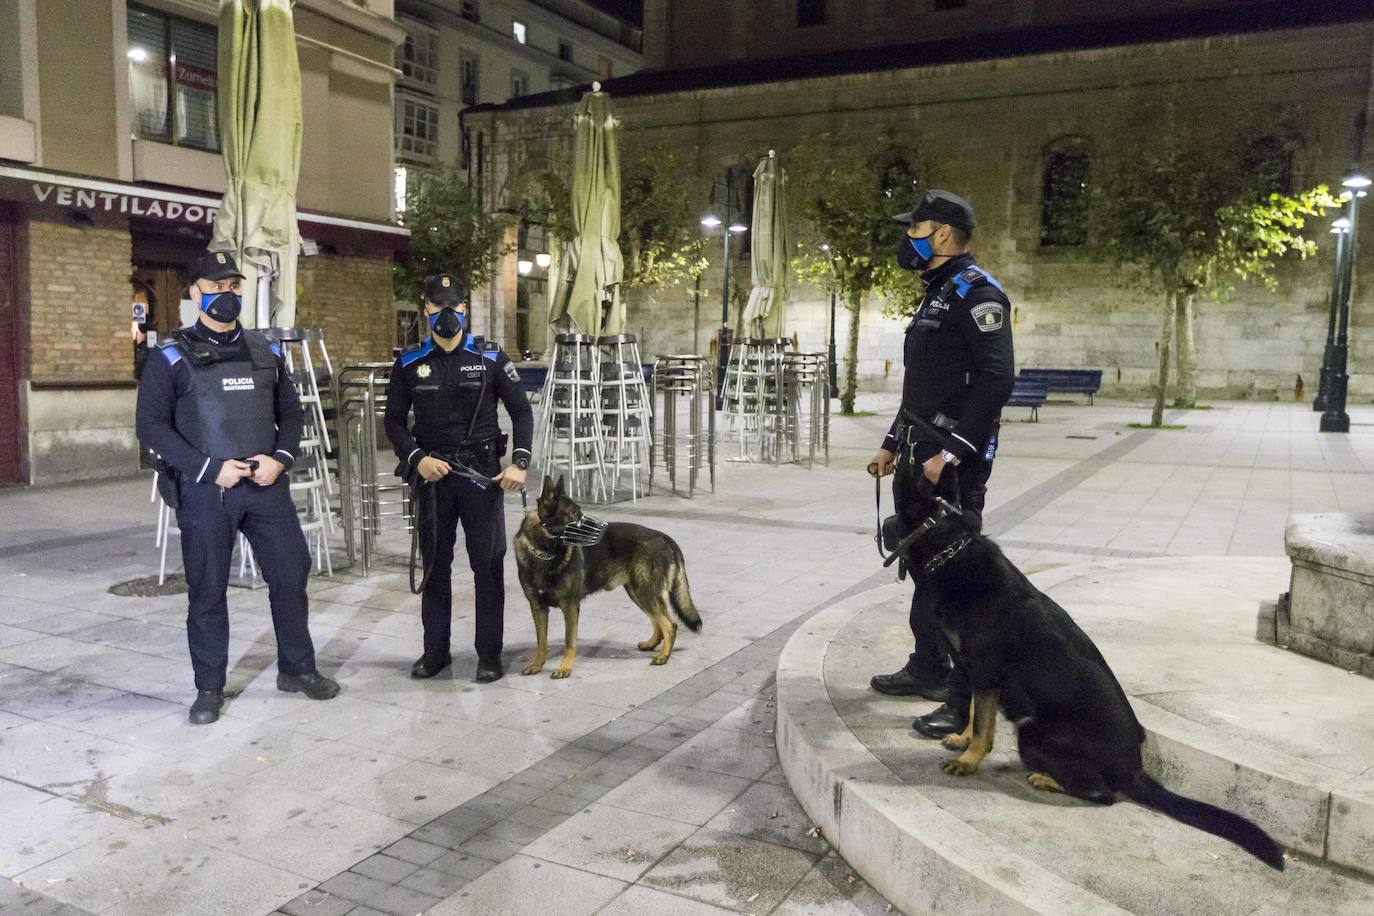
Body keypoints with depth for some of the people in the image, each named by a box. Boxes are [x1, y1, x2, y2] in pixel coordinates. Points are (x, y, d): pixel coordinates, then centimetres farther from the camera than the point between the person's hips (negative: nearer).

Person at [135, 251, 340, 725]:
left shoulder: (265, 351, 11)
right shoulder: (172, 357, -1)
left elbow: (291, 413, 15)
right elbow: (151, 425, -7)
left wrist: (280, 458, -5)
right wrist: (210, 469, -15)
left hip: (267, 485, 4)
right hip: (204, 490, -3)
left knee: (291, 573, 6)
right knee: (207, 589, 5)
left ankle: (296, 668, 24)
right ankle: (209, 688, 19)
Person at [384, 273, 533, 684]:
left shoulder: (491, 358, 1)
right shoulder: (410, 363, 4)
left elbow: (521, 411, 3)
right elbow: (394, 420, 7)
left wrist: (519, 463, -9)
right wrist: (416, 458, -9)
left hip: (482, 473, -1)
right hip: (431, 475, 2)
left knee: (488, 564, 1)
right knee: (435, 564, 10)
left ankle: (490, 654, 11)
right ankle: (436, 650, 22)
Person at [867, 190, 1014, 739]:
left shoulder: (975, 293, -12)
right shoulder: (935, 295, 20)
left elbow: (995, 380, -22)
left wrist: (951, 452, -25)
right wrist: (893, 444, 23)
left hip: (954, 462, -11)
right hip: (919, 459, 11)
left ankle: (967, 699, -1)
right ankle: (928, 668, 33)